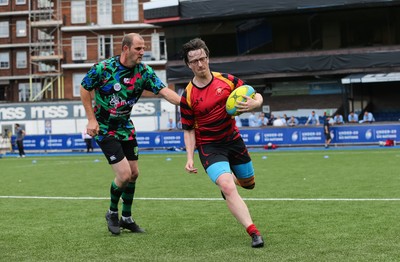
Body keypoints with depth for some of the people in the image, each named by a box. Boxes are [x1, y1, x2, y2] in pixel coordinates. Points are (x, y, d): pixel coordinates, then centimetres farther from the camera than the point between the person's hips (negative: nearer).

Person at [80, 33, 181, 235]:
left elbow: (164, 91, -19)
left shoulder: (144, 72, -9)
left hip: (125, 126, 6)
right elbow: (84, 89, -6)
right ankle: (112, 213, 14)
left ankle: (126, 218, 26)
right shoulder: (103, 68, -19)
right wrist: (91, 119, -12)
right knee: (124, 174, -13)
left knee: (133, 173, 8)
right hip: (103, 128, -5)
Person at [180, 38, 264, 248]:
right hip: (209, 146, -4)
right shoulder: (188, 96, -10)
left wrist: (255, 103, -24)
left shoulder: (227, 80, -6)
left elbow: (256, 96, 0)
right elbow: (188, 130, -2)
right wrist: (190, 157, -13)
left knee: (248, 183, 19)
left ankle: (226, 181, 55)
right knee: (227, 187, -25)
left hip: (233, 140, 4)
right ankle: (253, 232, -22)